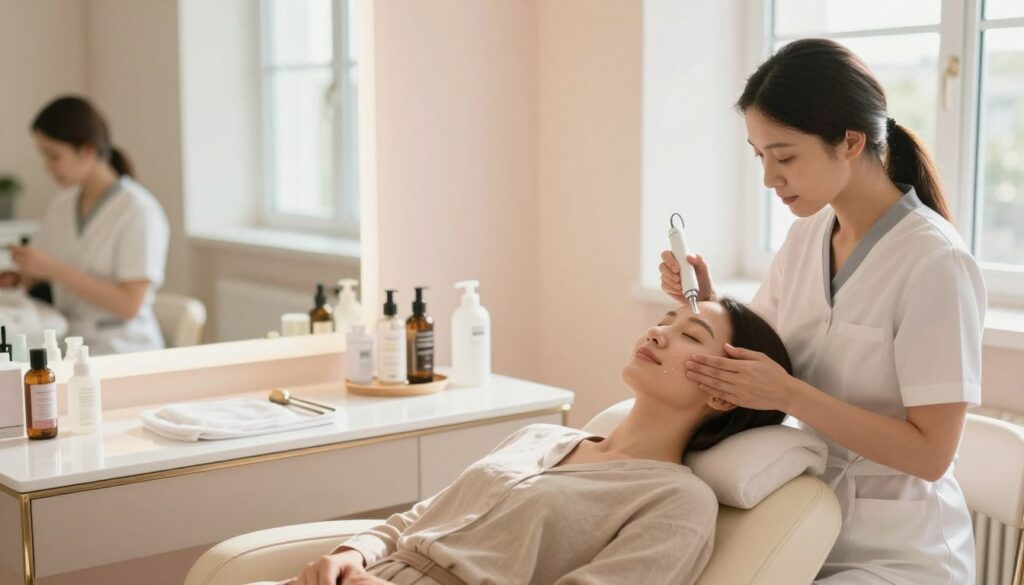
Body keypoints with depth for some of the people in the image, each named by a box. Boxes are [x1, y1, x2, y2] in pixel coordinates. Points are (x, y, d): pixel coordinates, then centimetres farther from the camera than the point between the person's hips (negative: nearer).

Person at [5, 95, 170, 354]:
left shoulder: (138, 210, -11)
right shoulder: (60, 207, 9)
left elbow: (129, 304, -16)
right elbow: (33, 275, 19)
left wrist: (54, 269, -19)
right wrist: (15, 278, -4)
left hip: (122, 350, -6)